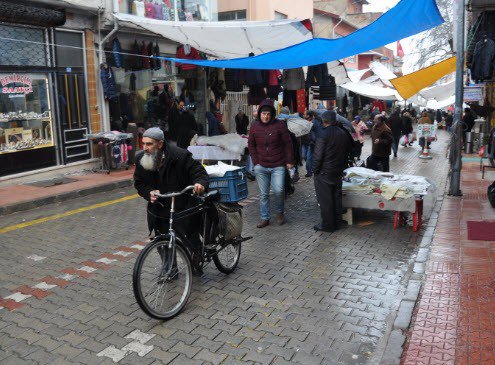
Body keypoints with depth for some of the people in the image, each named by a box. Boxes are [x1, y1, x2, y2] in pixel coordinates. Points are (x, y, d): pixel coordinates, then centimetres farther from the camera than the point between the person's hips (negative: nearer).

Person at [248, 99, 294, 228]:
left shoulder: (280, 125, -4)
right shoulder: (255, 126, 4)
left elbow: (287, 144, 0)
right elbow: (251, 145, 11)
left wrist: (289, 161, -3)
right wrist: (255, 162, 3)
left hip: (278, 165, -2)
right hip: (261, 166, 3)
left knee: (278, 190, -11)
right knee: (263, 194, 7)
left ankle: (280, 212, 16)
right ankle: (265, 218, 18)